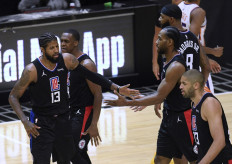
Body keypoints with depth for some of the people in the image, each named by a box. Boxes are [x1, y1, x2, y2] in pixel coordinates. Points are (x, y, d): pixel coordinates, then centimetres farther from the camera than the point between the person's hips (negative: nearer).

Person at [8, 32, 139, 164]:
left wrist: (117, 88, -4)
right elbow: (14, 96, -12)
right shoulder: (32, 70, -18)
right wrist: (25, 122, -23)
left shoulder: (66, 60, -7)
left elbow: (91, 75, 3)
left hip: (63, 119, 5)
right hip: (41, 123, -5)